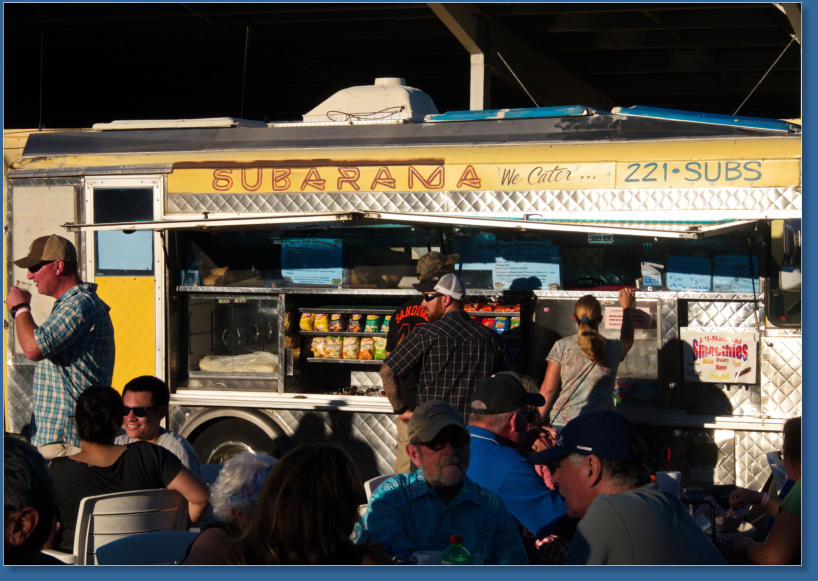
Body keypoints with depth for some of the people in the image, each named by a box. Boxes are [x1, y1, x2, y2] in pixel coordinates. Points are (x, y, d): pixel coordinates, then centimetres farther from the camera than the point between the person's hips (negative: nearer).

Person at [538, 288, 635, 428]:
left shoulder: (562, 346, -3)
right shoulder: (613, 349, 2)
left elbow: (548, 390, -1)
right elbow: (627, 340, 29)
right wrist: (627, 307, 44)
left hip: (562, 422, 0)